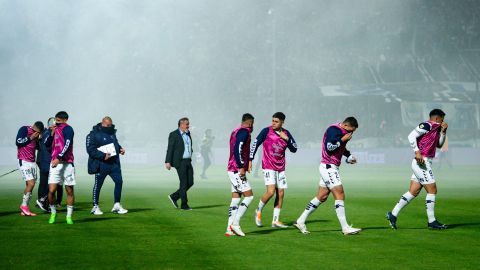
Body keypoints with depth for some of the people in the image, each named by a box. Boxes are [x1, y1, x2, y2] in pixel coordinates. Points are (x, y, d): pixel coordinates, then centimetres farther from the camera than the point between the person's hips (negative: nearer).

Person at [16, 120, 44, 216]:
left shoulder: (36, 134, 14)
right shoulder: (24, 129, -7)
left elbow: (38, 146, 23)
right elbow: (18, 142, -15)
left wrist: (38, 139, 5)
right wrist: (30, 138, -12)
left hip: (32, 162, 8)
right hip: (24, 161, -8)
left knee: (30, 186, 3)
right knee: (31, 184, -16)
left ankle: (24, 210, 7)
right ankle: (24, 205, 0)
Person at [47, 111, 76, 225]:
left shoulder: (67, 129, -3)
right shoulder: (55, 129, 17)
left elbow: (67, 144, -16)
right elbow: (47, 144, 22)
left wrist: (59, 158, -22)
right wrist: (51, 133, 6)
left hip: (66, 163, -5)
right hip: (55, 163, 5)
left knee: (69, 191, 2)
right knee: (51, 190, -5)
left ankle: (69, 216, 11)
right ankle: (53, 213, 13)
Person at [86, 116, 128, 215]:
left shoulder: (112, 132, 14)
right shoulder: (94, 134, -9)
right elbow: (90, 150, -15)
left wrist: (120, 149, 8)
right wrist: (103, 155, -22)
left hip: (114, 163, 6)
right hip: (101, 164, -6)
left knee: (119, 181, 0)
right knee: (98, 185, 3)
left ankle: (117, 205, 10)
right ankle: (95, 207, 15)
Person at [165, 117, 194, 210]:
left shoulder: (188, 134, 14)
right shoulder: (174, 134, -7)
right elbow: (170, 148, -10)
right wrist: (168, 162, -15)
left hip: (188, 161, 7)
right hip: (180, 162, -7)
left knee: (190, 182, 5)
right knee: (184, 183, -5)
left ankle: (174, 196, 18)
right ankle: (184, 205, 4)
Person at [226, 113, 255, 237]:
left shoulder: (235, 131, 18)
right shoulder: (244, 132, -11)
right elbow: (237, 149, -22)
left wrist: (247, 162, 22)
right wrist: (241, 167, -22)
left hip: (233, 170, 10)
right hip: (237, 170, -10)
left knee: (236, 199, 8)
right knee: (249, 196, -8)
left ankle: (230, 229, 7)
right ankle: (235, 223, -11)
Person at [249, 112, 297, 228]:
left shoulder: (286, 133, 6)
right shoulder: (266, 131, -6)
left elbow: (294, 149, 6)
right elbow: (255, 144, -5)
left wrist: (287, 139, -10)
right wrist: (250, 159, -12)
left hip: (281, 167, 5)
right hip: (268, 166, -5)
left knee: (280, 193, 2)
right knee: (271, 191, -18)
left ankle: (275, 221, 10)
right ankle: (259, 211, 7)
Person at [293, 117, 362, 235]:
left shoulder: (341, 132, 15)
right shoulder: (334, 130, -15)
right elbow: (329, 147, -25)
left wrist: (349, 156, 18)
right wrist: (343, 139, -18)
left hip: (331, 168, 10)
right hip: (328, 167, -10)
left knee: (322, 197, 10)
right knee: (340, 195, -11)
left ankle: (300, 221, 14)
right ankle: (345, 228, -9)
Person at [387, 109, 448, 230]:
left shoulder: (435, 128, 19)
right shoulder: (427, 125, -10)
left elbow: (439, 145, 28)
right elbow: (411, 136, -18)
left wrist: (443, 131, 15)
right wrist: (417, 152, -23)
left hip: (424, 164, 10)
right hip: (421, 162, -10)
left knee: (413, 192, 7)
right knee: (432, 190, -5)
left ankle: (393, 214, 8)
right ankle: (431, 221, 2)